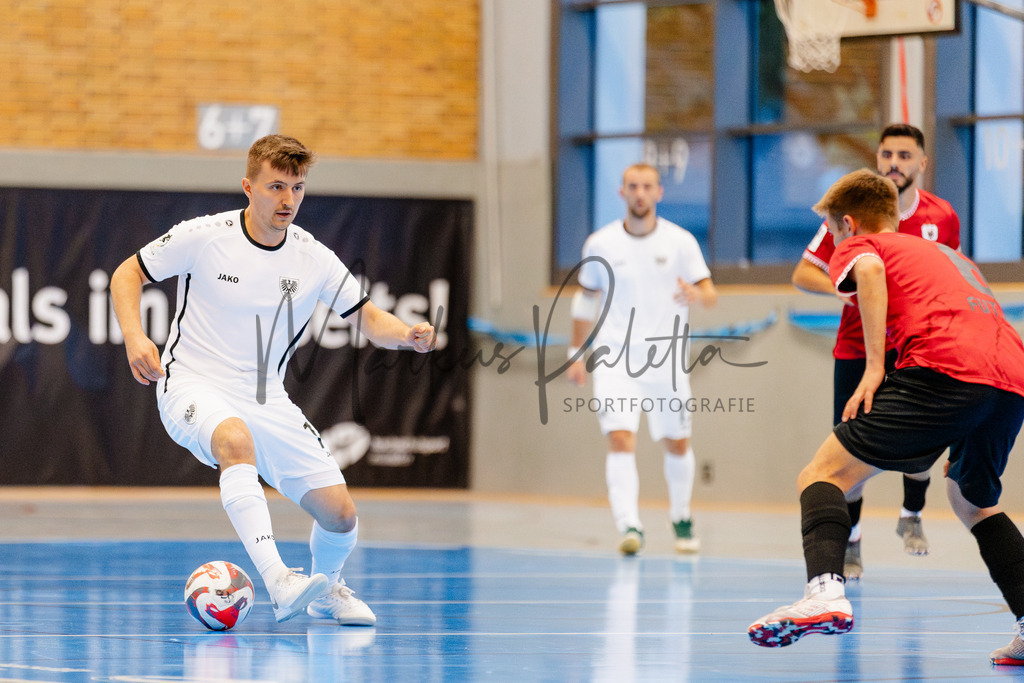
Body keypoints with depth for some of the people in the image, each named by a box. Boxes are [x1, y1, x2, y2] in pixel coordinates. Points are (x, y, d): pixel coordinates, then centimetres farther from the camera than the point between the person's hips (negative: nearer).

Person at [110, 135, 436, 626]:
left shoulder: (313, 258, -1)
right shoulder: (204, 236, -11)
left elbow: (369, 319, 7)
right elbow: (127, 275, 0)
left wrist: (408, 335, -15)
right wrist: (135, 337, -17)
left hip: (267, 403, 4)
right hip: (194, 388, -4)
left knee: (340, 514, -5)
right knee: (236, 440, -41)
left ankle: (326, 592, 30)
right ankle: (277, 582, -50)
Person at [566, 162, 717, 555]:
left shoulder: (680, 242, 0)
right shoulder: (600, 244, 2)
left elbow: (710, 294, -3)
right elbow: (586, 299, 14)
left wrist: (697, 295, -27)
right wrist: (577, 354, 12)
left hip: (666, 361, 1)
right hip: (615, 359, -1)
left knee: (677, 444, 11)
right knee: (621, 439, -18)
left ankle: (681, 519, 33)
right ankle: (629, 527, -25)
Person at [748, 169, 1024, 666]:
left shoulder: (857, 246, 19)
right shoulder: (946, 253, 40)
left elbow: (869, 268, -7)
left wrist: (874, 367, -10)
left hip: (941, 367, -7)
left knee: (823, 475, -4)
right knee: (973, 504, 29)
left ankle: (824, 591, -30)